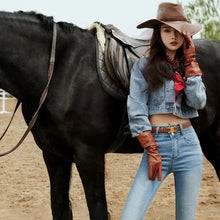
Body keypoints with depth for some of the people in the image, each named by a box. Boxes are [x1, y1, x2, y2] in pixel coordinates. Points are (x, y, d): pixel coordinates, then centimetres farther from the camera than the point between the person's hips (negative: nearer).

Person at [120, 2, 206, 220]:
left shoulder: (188, 67, 14)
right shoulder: (143, 66, 2)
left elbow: (198, 102, -4)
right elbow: (136, 112, -6)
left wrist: (190, 62, -2)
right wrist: (151, 151, -12)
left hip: (188, 144, 3)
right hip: (157, 145, -3)